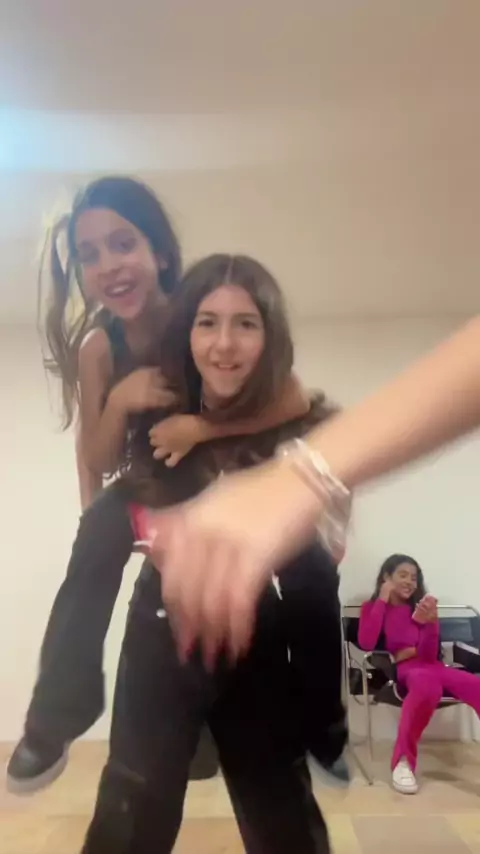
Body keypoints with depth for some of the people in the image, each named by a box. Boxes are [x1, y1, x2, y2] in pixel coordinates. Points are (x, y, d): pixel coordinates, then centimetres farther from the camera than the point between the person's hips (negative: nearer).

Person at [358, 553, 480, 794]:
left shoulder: (421, 607, 13)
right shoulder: (372, 607, 8)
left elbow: (429, 655, 2)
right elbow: (366, 643, -12)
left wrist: (429, 622, -19)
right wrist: (382, 601, -7)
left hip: (431, 667, 4)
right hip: (398, 672, -3)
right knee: (428, 683, -42)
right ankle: (403, 760, -26)